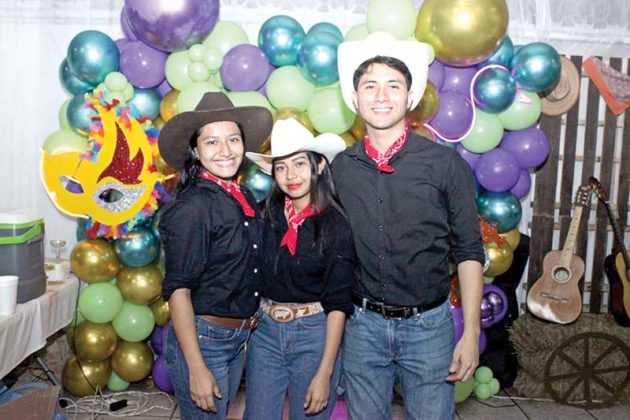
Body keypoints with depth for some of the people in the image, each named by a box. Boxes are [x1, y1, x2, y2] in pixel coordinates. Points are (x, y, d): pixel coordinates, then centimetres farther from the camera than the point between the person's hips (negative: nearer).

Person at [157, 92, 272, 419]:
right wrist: (196, 369, -19)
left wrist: (246, 329, 7)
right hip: (201, 338, -7)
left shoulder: (244, 198, 2)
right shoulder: (191, 207, -19)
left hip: (238, 338, 7)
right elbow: (177, 290, -19)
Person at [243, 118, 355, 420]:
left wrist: (325, 373, -12)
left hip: (314, 335, -3)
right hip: (265, 331, 3)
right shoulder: (267, 213, -1)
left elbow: (337, 303, -11)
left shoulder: (337, 224, -11)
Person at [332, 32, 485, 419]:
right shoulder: (339, 168, -1)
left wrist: (471, 333, -7)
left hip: (428, 325, -2)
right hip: (363, 324, 2)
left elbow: (469, 251, -4)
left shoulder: (446, 164, -7)